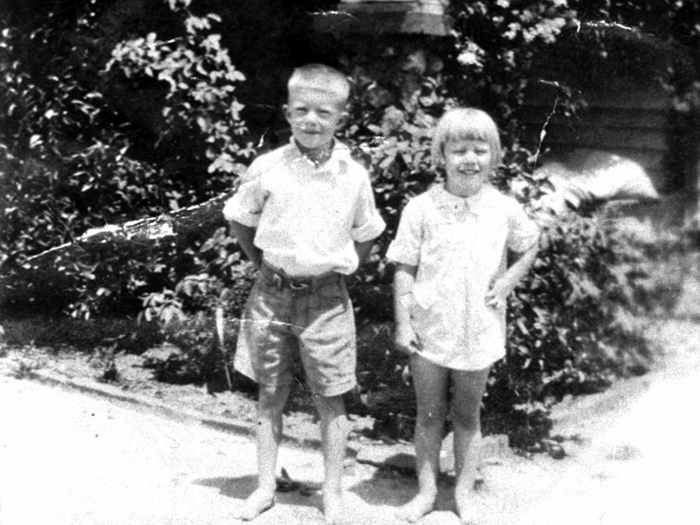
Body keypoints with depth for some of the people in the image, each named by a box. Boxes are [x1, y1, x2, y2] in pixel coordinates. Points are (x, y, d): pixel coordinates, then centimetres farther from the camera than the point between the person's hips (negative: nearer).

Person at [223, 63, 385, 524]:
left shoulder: (353, 176, -4)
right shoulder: (267, 168, -5)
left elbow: (366, 237, 10)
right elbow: (240, 221, 8)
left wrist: (339, 271, 3)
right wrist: (266, 266, 6)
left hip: (327, 299, 0)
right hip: (273, 295, 1)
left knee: (330, 400, 7)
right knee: (271, 396, 11)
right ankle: (266, 486, 25)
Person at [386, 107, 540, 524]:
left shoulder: (505, 209, -3)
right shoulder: (421, 209, -7)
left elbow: (530, 247, 14)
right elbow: (404, 270, -4)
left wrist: (507, 282, -1)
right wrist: (403, 324, -7)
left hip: (479, 332, 1)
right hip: (429, 329, 0)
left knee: (467, 415, 13)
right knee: (429, 414, 11)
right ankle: (427, 491, 25)